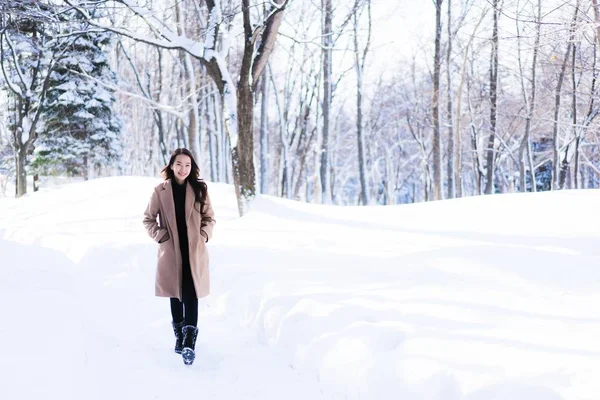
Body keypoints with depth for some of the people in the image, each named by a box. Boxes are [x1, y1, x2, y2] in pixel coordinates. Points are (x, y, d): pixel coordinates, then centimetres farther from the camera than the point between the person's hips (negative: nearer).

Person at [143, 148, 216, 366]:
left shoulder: (200, 189, 1)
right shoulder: (160, 190, -1)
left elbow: (209, 218, 10)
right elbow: (148, 219, 6)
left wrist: (203, 235, -4)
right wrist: (160, 236, -5)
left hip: (194, 251, -1)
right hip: (171, 251, 1)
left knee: (191, 295, -10)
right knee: (175, 295, 11)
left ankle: (189, 343, -14)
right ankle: (179, 338, 26)